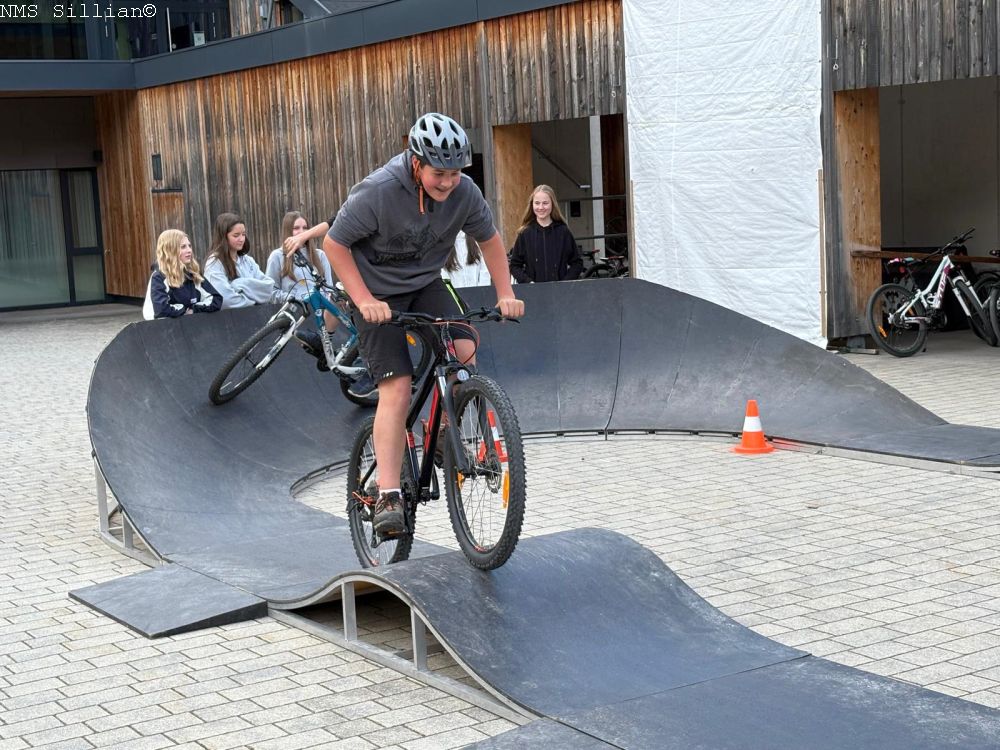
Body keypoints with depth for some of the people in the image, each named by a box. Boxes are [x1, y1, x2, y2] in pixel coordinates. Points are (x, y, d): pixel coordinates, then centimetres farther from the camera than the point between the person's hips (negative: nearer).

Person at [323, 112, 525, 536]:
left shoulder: (465, 193, -14)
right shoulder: (378, 192, -27)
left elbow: (489, 240, 4)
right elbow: (335, 245, -18)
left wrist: (505, 295, -4)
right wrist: (364, 301, -25)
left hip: (426, 284, 4)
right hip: (379, 294, -4)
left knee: (464, 352, -21)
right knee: (397, 389, -16)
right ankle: (387, 495, -13)